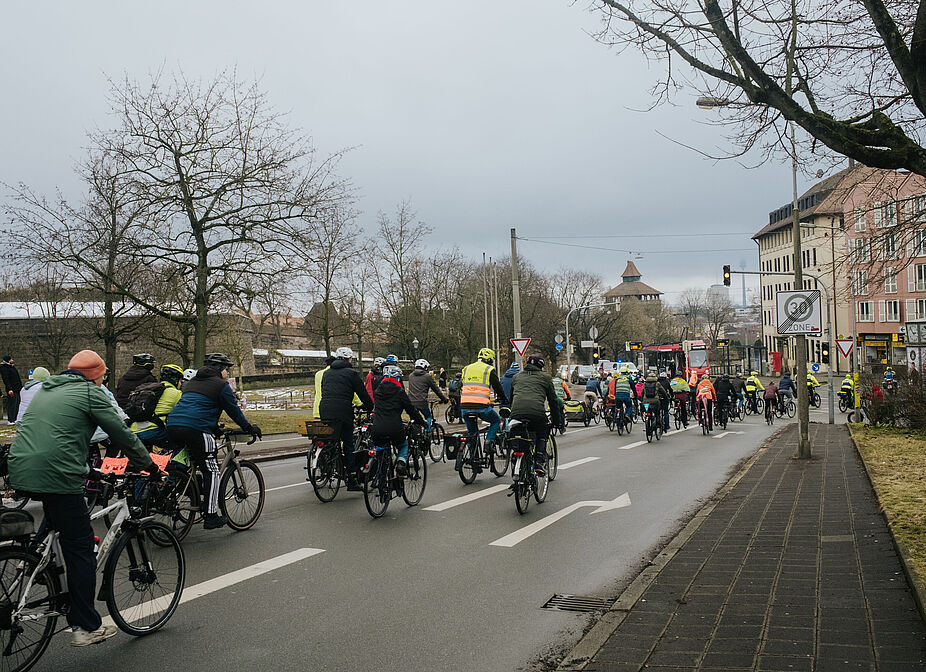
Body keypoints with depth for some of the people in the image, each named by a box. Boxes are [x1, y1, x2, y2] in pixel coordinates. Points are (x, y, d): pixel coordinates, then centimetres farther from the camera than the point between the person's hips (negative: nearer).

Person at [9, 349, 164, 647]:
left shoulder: (44, 391, 25)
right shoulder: (90, 393, 1)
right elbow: (122, 434, 0)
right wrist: (150, 466, 9)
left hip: (20, 474, 8)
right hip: (57, 477, -8)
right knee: (80, 550, -1)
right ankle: (86, 627, 2)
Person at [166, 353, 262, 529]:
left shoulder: (192, 382, 29)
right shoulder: (221, 386, 6)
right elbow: (234, 411, 9)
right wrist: (250, 428, 23)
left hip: (172, 425, 8)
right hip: (195, 429, -8)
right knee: (211, 471, -1)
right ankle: (211, 517, -3)